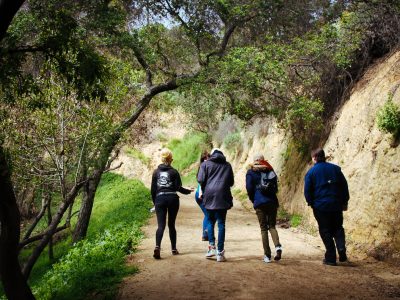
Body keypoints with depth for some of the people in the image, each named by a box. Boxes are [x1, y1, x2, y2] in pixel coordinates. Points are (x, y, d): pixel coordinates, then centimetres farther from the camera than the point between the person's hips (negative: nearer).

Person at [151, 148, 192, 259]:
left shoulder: (156, 172, 6)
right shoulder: (174, 172, -1)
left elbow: (153, 189, 7)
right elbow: (178, 187, -5)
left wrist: (154, 202, 16)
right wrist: (188, 191, 13)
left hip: (160, 199, 1)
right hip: (172, 198, -1)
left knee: (161, 225, -3)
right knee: (171, 225, 11)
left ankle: (157, 246, -25)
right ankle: (174, 249, 18)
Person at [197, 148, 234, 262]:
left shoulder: (206, 164, 6)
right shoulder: (228, 165, 12)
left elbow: (200, 180, -2)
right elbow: (231, 182, 13)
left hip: (209, 196, 0)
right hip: (223, 197, 1)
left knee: (210, 221, 15)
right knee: (221, 224, 2)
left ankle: (212, 246, 2)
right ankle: (220, 252, 0)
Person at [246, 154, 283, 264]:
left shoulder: (251, 172, 1)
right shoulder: (270, 171, 10)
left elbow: (249, 188, -3)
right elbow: (276, 188, 13)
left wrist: (253, 200, 12)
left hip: (259, 203, -2)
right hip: (272, 202, 2)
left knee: (264, 228, 4)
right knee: (272, 226, 11)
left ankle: (267, 255, 0)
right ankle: (278, 246, -16)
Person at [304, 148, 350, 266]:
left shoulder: (311, 172, -4)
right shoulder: (335, 169, 5)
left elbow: (307, 191, -4)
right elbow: (344, 186, 6)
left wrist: (311, 203, 10)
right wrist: (345, 202, 13)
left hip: (320, 206, -2)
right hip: (336, 205, 3)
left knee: (325, 231, 5)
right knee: (338, 228, 16)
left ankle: (331, 257, 4)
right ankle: (341, 249, -7)